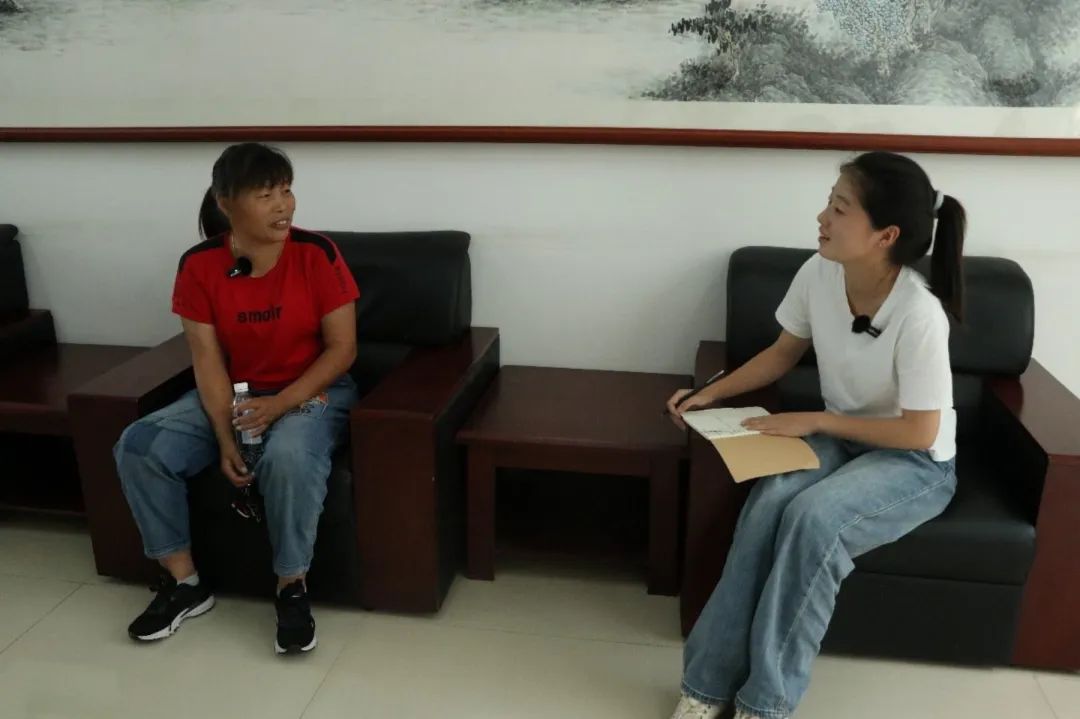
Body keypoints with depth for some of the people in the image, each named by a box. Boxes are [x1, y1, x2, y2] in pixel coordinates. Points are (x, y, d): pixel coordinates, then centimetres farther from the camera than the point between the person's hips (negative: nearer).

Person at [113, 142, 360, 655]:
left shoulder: (316, 254, -15)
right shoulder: (199, 265, -7)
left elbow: (342, 349, -12)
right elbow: (207, 359, -7)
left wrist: (279, 406, -23)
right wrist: (226, 438, -18)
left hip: (312, 390, -3)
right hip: (233, 394, 4)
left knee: (288, 457, -36)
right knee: (138, 447, -16)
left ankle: (292, 588, -13)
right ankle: (185, 582, 0)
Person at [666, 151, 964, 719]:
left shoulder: (919, 315, -29)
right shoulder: (819, 275, -12)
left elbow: (919, 432, -20)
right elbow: (783, 353, 6)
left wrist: (815, 422, -20)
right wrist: (711, 394, -5)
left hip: (915, 463, -4)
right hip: (839, 438, 5)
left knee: (812, 518, -32)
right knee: (768, 502, -26)